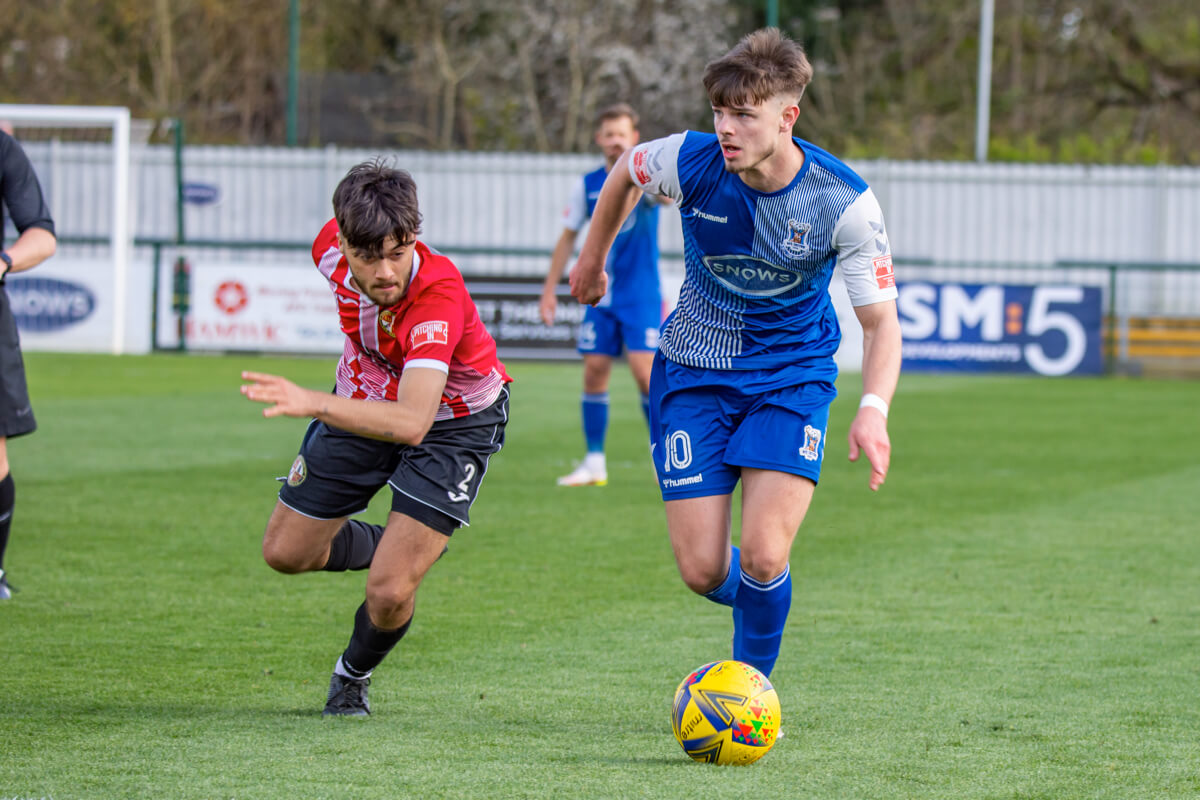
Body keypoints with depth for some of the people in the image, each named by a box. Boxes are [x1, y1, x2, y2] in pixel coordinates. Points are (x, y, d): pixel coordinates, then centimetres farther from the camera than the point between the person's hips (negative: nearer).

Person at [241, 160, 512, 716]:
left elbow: (411, 422, -51)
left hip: (452, 422, -6)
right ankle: (396, 546, 39)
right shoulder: (333, 247, -23)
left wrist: (315, 404, -64)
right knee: (286, 552, 10)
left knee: (390, 592, -15)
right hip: (367, 402, 6)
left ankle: (354, 674, 20)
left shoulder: (439, 293, -41)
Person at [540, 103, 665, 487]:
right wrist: (550, 288, 11)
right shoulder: (588, 186, 5)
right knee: (594, 373, 0)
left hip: (641, 296, -4)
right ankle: (595, 463, 8)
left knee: (645, 372, -12)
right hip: (600, 297, 4)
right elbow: (568, 237, 14)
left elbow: (666, 195, -32)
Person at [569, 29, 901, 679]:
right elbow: (625, 171, 7)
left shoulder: (844, 202, -21)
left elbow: (879, 321, -15)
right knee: (702, 571, -4)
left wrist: (873, 409, -32)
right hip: (694, 372, 2)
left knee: (763, 558, -18)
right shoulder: (690, 162, -18)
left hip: (792, 375, -2)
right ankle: (760, 606, 32)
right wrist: (592, 259, 20)